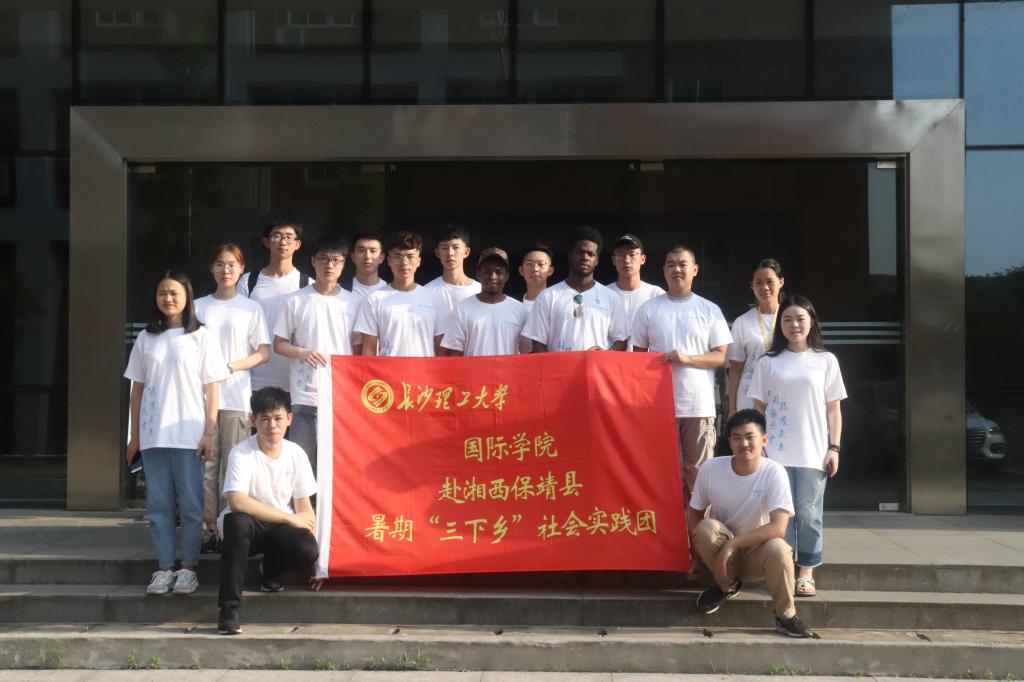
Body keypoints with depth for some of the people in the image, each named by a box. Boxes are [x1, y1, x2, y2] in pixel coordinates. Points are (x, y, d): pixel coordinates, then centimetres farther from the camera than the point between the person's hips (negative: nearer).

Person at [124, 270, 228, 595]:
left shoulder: (201, 336, 1)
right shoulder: (146, 338, 10)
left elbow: (211, 388, -1)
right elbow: (137, 388, 12)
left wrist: (209, 433, -7)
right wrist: (134, 435, 9)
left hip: (189, 433, -3)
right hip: (153, 434, 3)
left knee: (191, 504, 0)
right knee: (158, 504, 5)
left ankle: (188, 567, 9)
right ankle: (164, 568, 12)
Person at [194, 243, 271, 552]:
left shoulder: (251, 308, 8)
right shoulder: (199, 306, 12)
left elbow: (263, 353, 4)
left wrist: (230, 367, -9)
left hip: (237, 397, -1)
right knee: (206, 463, -1)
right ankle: (209, 527, 4)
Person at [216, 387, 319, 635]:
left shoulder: (296, 454, -2)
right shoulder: (242, 453, -15)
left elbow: (304, 506, 3)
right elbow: (237, 502, -29)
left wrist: (315, 558, -8)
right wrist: (290, 518, -25)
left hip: (281, 528, 3)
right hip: (249, 525, -3)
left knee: (307, 551, -30)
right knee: (237, 521, -39)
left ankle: (271, 570, 10)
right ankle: (229, 608, -25)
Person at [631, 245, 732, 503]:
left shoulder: (710, 310, 5)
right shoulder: (648, 309, 7)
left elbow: (721, 356, 3)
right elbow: (638, 355, 10)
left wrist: (688, 358, -14)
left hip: (699, 405, 0)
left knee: (699, 473, 2)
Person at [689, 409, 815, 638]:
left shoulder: (775, 473, -20)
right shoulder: (711, 469, -15)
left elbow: (778, 528, -29)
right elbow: (695, 513, -1)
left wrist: (732, 544, -33)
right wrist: (700, 553, -12)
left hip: (757, 551, -2)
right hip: (721, 550, 2)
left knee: (778, 549, -35)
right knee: (705, 529, -30)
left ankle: (786, 617, -11)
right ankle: (727, 585, -2)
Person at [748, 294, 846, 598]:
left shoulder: (826, 361, 6)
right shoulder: (768, 362, 7)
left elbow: (833, 409, 6)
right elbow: (759, 407, 7)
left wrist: (834, 448, -1)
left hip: (813, 452, 0)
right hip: (776, 451, 0)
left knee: (808, 513, 2)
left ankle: (806, 573, 10)